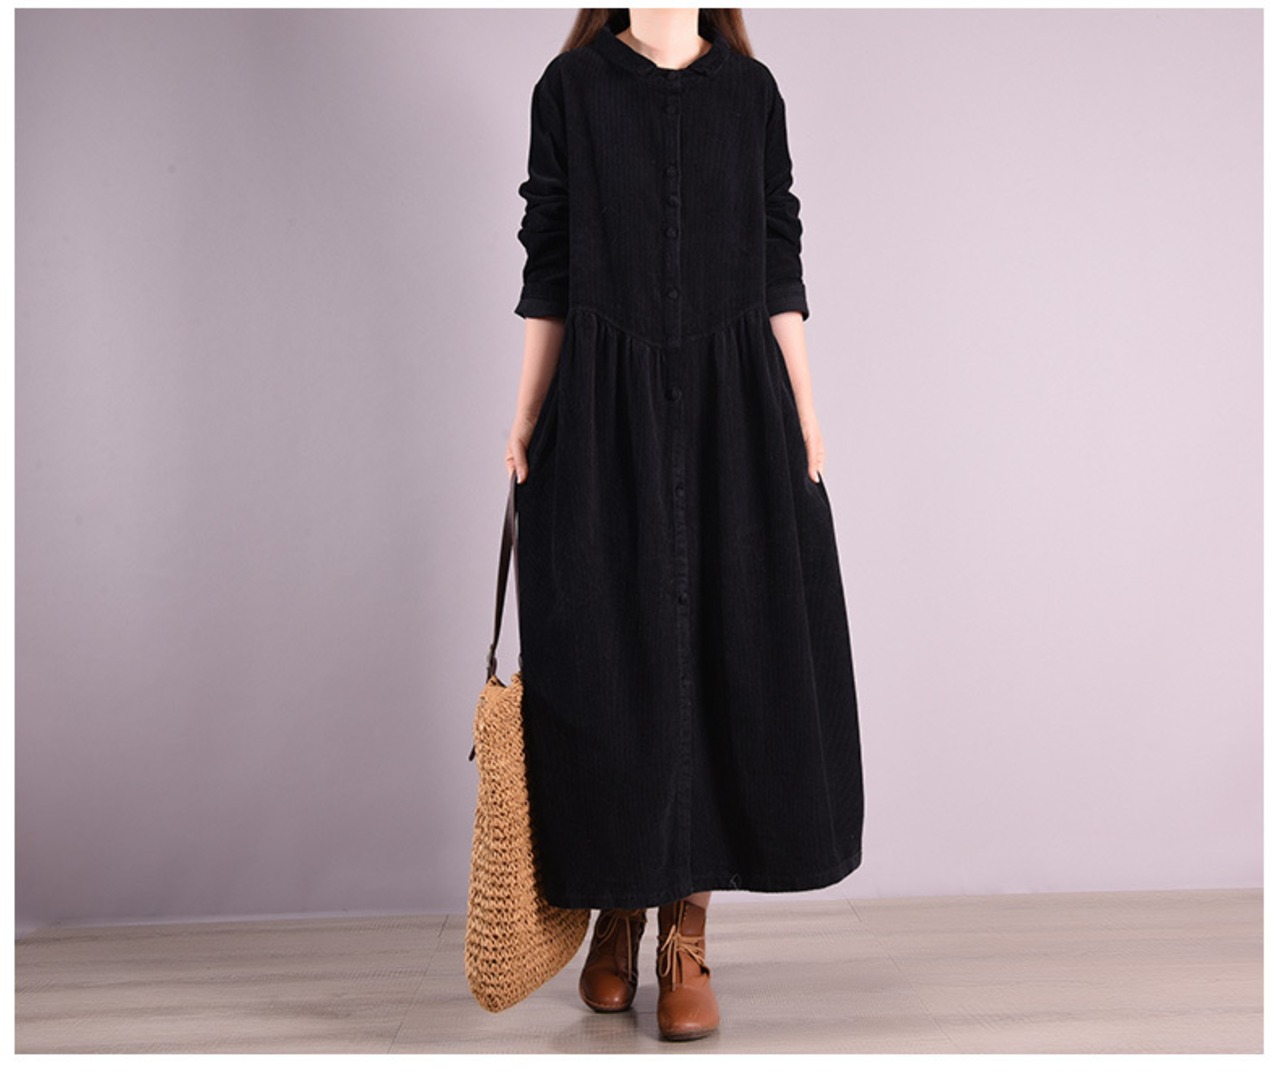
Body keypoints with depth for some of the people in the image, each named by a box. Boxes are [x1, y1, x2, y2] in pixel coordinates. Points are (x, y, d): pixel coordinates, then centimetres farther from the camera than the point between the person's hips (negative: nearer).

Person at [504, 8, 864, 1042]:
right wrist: (526, 421, 1)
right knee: (611, 656, 2)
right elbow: (547, 271, 5)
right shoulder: (570, 87, 6)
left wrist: (805, 417, 3)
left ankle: (687, 934, 13)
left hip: (732, 405, 2)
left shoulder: (751, 90, 9)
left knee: (726, 654, 0)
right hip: (605, 411, -1)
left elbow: (778, 264, 8)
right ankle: (619, 908, 23)